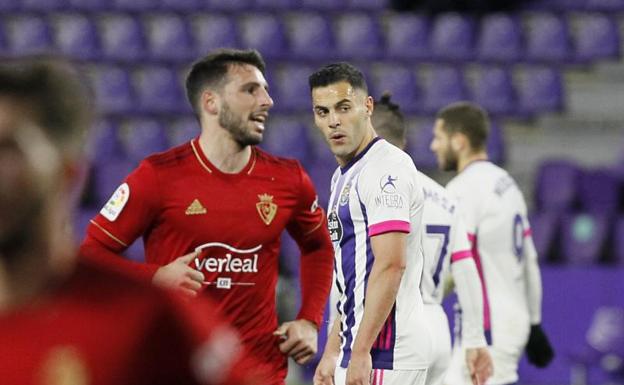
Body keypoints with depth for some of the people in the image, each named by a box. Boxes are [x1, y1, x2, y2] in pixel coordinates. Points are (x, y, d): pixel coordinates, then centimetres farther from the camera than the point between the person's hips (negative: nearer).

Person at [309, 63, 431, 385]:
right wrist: (332, 353, 21)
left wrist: (360, 352, -24)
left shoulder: (386, 168, -12)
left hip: (384, 349, -10)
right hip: (358, 346, 10)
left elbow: (391, 265, -21)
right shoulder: (344, 176, 20)